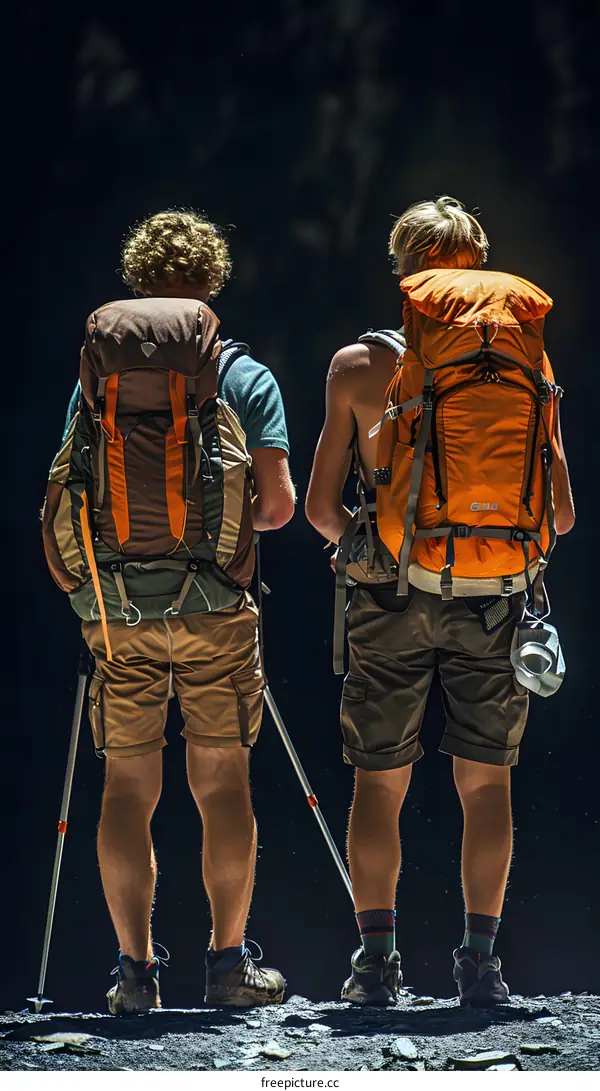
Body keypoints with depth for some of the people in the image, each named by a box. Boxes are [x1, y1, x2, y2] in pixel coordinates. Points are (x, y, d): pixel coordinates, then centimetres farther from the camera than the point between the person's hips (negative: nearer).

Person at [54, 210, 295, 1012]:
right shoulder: (245, 377, 0)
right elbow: (278, 505, -5)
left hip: (120, 608, 1)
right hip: (214, 609, -1)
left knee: (128, 787, 5)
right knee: (222, 782, 4)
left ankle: (134, 968, 2)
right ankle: (229, 964, 3)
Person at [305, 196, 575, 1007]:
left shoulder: (359, 368, -1)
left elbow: (321, 507, 2)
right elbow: (561, 515, 3)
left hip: (392, 596, 0)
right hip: (491, 599, 1)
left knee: (379, 782, 8)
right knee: (486, 780, 9)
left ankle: (376, 959, 5)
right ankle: (480, 959, 5)